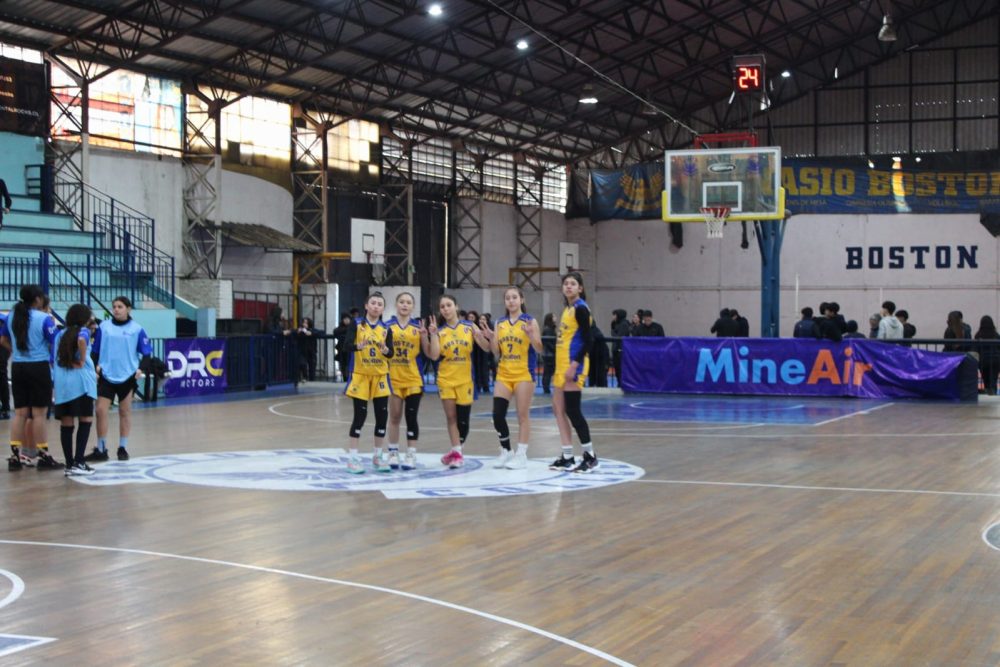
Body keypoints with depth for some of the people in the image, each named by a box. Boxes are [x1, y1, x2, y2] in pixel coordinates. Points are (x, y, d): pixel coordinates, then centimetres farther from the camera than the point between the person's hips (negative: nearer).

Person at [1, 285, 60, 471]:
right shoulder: (44, 319, -10)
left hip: (18, 367, 6)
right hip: (38, 367, -6)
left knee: (20, 413, 9)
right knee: (39, 414, -1)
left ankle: (16, 455, 7)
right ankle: (42, 456, 3)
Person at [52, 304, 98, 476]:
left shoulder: (60, 335, 17)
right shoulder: (83, 331, 0)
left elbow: (54, 360, 17)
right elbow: (81, 340, -24)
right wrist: (82, 361, -12)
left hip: (61, 383, 5)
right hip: (80, 381, -5)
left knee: (66, 424, 7)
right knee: (85, 421, 0)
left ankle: (69, 465, 9)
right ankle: (78, 463, -7)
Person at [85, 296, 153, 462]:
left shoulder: (136, 329, -2)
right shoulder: (104, 326, 3)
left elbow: (146, 352, 0)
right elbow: (96, 350, 9)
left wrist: (141, 368, -14)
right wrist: (96, 365, -5)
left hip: (127, 376, -1)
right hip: (106, 375, 1)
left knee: (125, 412, 7)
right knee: (101, 410, -5)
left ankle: (123, 448, 16)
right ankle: (101, 449, 2)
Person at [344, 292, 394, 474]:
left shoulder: (386, 329, 4)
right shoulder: (357, 324, -4)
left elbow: (390, 354, -5)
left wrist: (385, 349, -27)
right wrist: (359, 345, -36)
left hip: (380, 376, 3)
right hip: (360, 375, -3)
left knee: (382, 415, 1)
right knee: (360, 415, -5)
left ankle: (377, 456, 14)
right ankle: (353, 457, 2)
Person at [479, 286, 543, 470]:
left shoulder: (530, 321, -3)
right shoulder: (500, 323, 9)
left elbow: (539, 349, -6)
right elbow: (497, 353, 10)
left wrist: (530, 334, -23)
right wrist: (490, 338, -8)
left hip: (524, 374, -4)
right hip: (503, 375, 4)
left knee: (523, 415, 0)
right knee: (497, 414, -1)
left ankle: (521, 455, 6)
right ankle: (506, 451, 16)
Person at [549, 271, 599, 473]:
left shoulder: (580, 308, -11)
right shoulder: (567, 309, 15)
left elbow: (587, 341, -17)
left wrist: (575, 364, -23)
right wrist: (561, 367, 18)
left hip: (573, 365, -9)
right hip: (562, 365, 9)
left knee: (572, 410, -8)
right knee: (559, 409, 9)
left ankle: (590, 456, 0)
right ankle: (567, 457, 15)